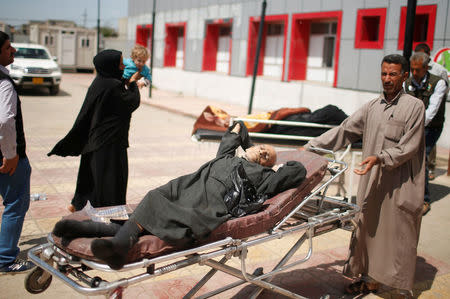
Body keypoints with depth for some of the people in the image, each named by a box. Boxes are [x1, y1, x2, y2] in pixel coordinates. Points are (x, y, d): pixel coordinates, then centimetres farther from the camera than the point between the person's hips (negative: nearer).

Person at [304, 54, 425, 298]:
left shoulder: (414, 106, -4)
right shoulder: (373, 106, 10)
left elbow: (408, 147, -10)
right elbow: (344, 130, 9)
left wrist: (380, 158, -23)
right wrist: (310, 147, 4)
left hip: (400, 186, -5)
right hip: (372, 182, 5)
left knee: (400, 235, 3)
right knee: (368, 230, 11)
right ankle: (371, 279, 28)